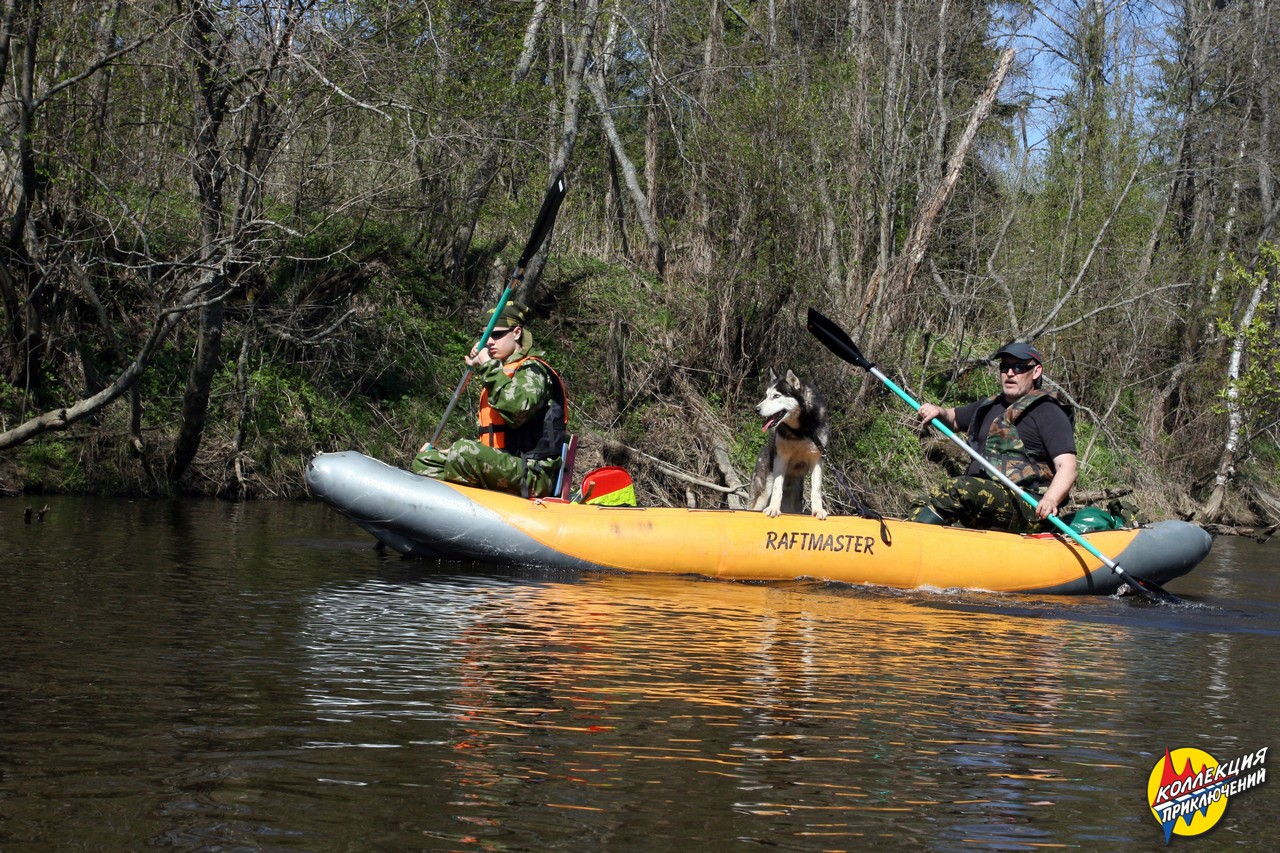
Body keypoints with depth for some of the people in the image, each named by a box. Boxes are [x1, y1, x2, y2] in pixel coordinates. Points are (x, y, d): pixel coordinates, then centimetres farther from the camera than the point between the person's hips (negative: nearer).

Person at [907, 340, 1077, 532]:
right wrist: (938, 412, 14)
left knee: (956, 489, -31)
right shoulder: (990, 407, 25)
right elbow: (953, 419, 41)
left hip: (1026, 506, -9)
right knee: (923, 504, -12)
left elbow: (1067, 467, -11)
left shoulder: (1047, 412, 0)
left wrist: (1051, 499, -31)